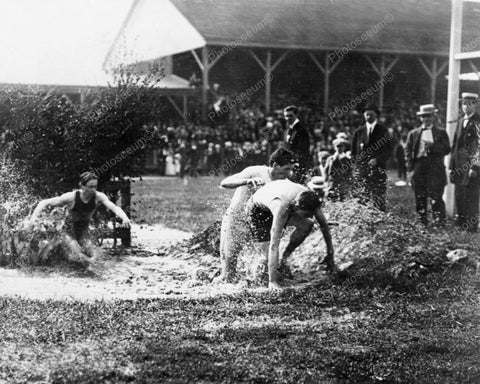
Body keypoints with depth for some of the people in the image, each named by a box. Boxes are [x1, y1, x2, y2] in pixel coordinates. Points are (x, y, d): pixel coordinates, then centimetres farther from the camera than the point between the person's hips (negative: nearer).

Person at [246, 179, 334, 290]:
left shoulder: (309, 199, -31)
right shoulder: (281, 208, -47)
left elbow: (324, 224, -15)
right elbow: (274, 245, -47)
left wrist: (330, 254, -13)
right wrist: (272, 281, -48)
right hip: (257, 208, -5)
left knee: (307, 224, -15)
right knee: (265, 249, -19)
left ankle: (284, 257, 2)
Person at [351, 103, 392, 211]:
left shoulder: (383, 131, 6)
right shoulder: (359, 132, 15)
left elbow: (388, 150, 0)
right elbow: (353, 151, 18)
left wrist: (377, 160, -13)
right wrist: (357, 159, 1)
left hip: (378, 168, -2)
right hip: (361, 169, 2)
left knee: (379, 198, -7)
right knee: (362, 197, -3)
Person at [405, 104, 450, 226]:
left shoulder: (441, 133, 11)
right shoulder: (413, 133, 15)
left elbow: (447, 150, 2)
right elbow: (408, 150, 10)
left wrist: (432, 146, -13)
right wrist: (410, 167, -1)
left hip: (435, 168, -2)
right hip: (418, 169, 2)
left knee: (436, 197, -10)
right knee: (420, 198, 3)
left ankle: (439, 221, -10)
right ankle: (421, 222, 8)